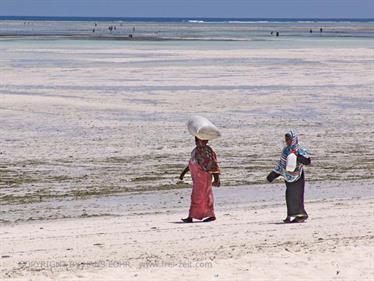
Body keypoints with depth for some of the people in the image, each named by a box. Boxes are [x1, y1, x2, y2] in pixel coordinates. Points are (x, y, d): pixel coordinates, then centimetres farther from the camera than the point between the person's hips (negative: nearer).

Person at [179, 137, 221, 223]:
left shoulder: (207, 151, -19)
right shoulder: (197, 149, 8)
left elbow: (213, 165, -18)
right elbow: (192, 162, 19)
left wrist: (216, 179, -19)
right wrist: (183, 172, 19)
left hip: (203, 177, -9)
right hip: (197, 177, 9)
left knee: (197, 197, -7)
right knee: (205, 197, 13)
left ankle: (190, 217, -5)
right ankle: (211, 215, 20)